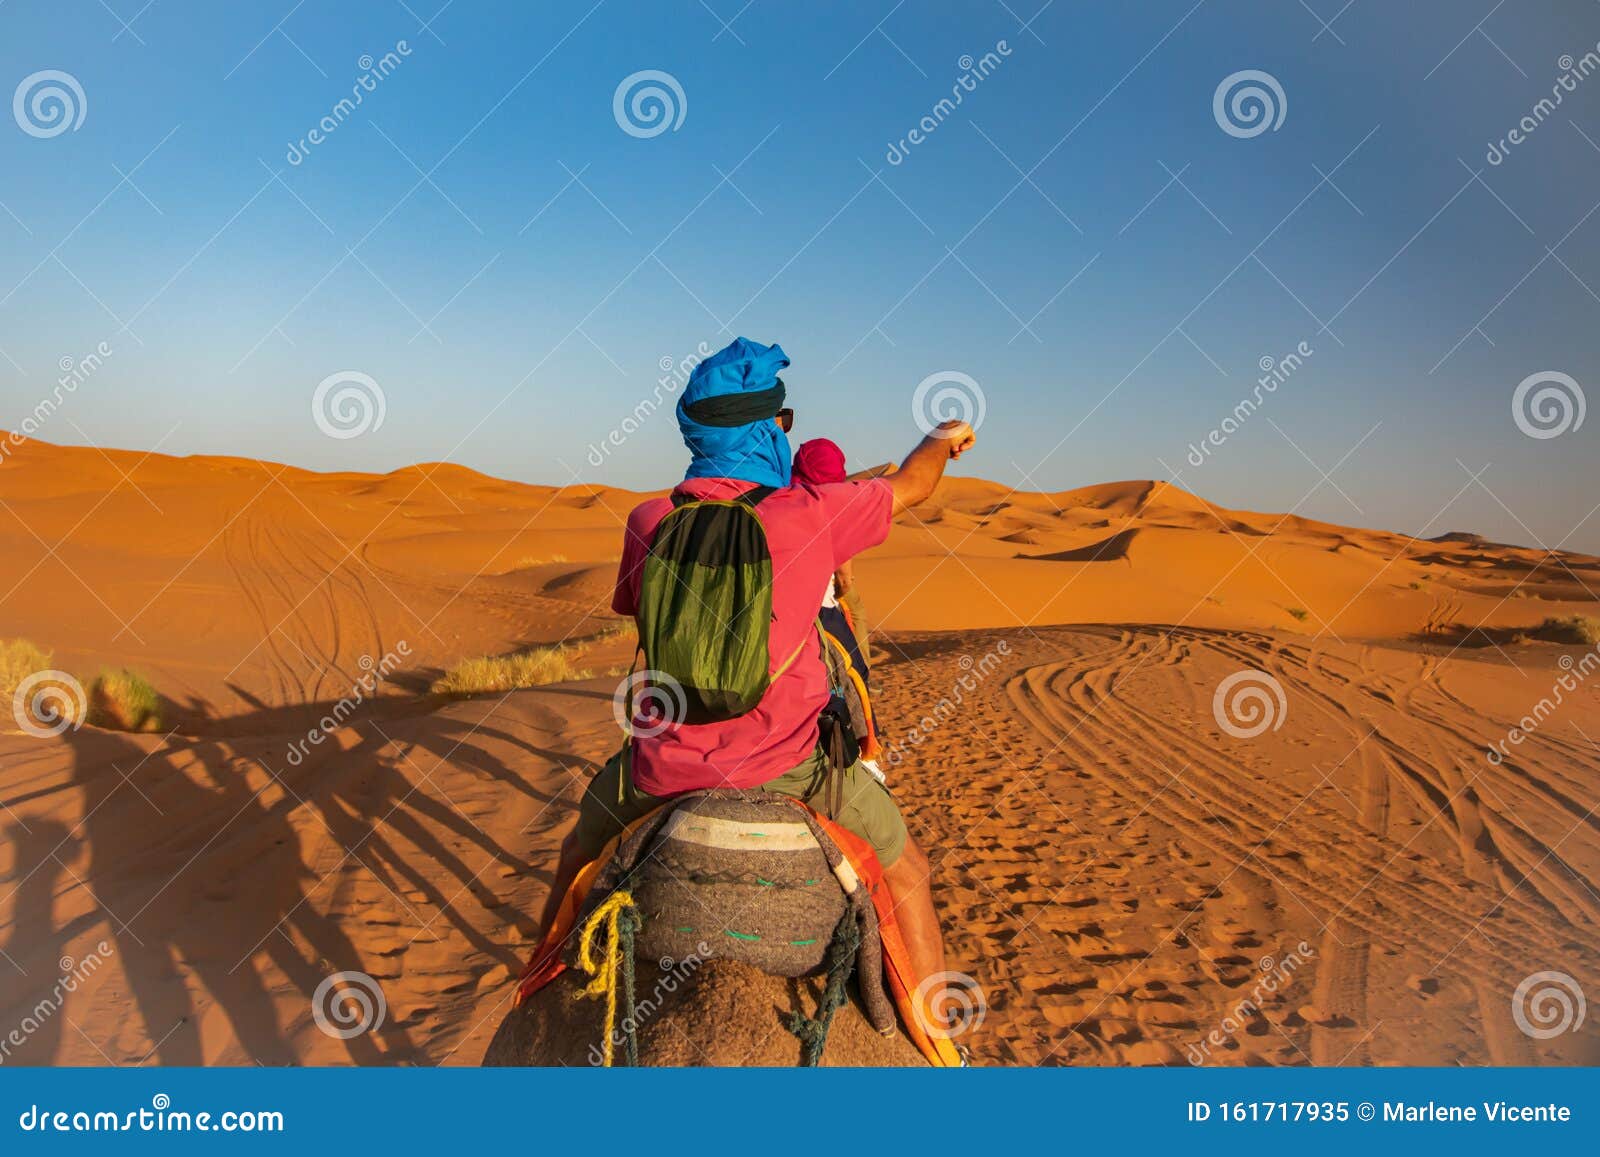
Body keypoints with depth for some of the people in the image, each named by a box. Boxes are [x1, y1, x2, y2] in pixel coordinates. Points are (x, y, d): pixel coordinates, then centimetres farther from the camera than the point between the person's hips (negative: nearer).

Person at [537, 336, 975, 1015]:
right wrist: (944, 438, 31)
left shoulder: (648, 524, -5)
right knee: (906, 872, 20)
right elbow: (911, 485, 7)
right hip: (787, 762, -2)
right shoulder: (811, 514, -11)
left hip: (664, 764, 3)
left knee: (579, 856, 32)